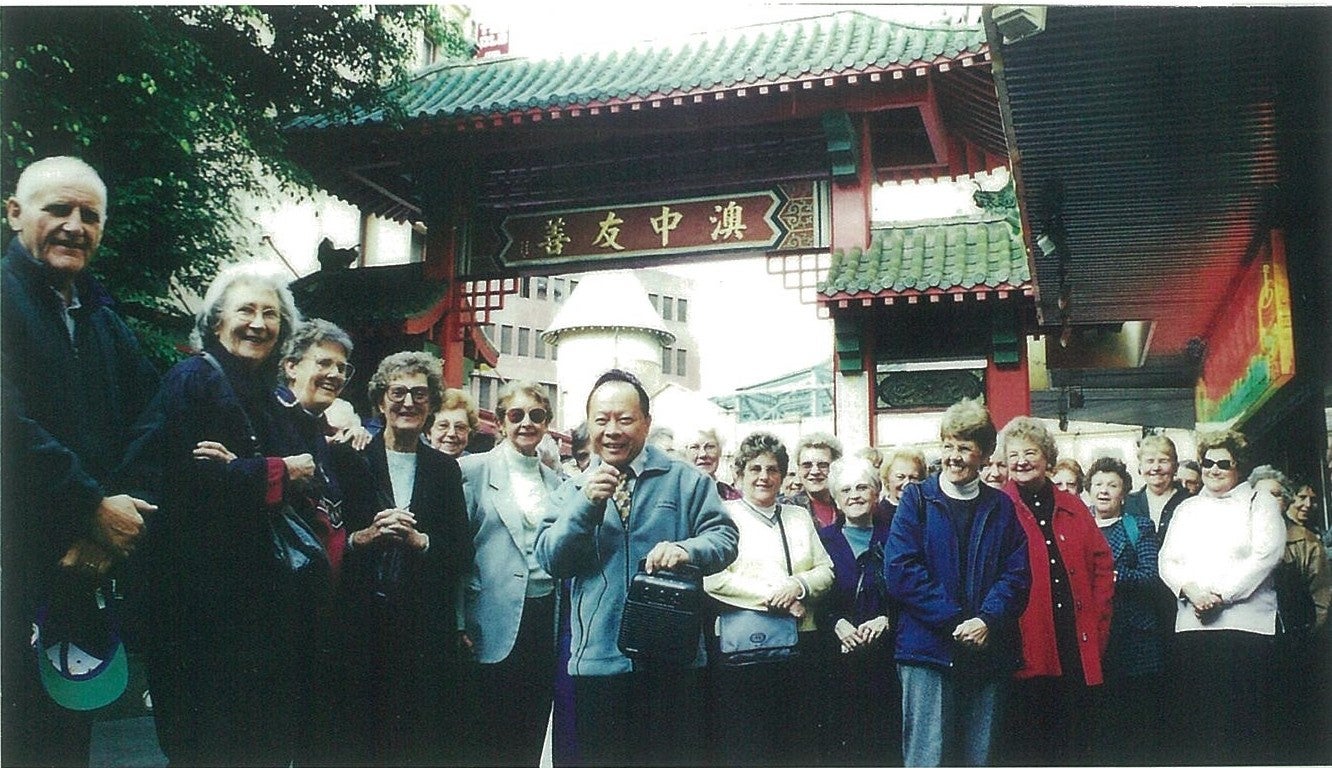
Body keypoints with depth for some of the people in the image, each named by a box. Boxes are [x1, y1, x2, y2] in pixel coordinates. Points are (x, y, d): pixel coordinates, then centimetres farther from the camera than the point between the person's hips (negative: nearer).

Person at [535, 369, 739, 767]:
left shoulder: (686, 481, 5)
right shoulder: (572, 491, 10)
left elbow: (724, 537, -1)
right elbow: (550, 559, 0)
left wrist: (687, 550, -23)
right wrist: (588, 503, -15)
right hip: (598, 662, 2)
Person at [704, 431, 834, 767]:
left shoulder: (799, 516, 18)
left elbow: (825, 571, 13)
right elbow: (712, 578, -11)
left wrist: (797, 585, -8)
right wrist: (772, 597, -11)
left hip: (801, 642, 5)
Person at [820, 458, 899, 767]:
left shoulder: (893, 536, 8)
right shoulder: (824, 538, 10)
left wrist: (887, 620, -12)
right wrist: (837, 623, -12)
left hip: (886, 656, 0)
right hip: (838, 657, 1)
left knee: (887, 738, -2)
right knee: (840, 741, -1)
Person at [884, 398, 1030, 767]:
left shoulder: (1001, 507, 12)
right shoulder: (917, 499, 2)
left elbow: (1017, 574, 4)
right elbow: (900, 571, -8)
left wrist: (987, 620, -14)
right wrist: (956, 622, -14)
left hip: (988, 651, 3)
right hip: (928, 651, -3)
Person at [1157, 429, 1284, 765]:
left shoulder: (1259, 503, 9)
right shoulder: (1187, 509, 21)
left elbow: (1265, 555, -5)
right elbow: (1167, 561, 12)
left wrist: (1220, 594, -12)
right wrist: (1191, 589, -9)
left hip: (1246, 622, -3)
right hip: (1192, 623, 4)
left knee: (1245, 715, -7)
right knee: (1192, 715, 1)